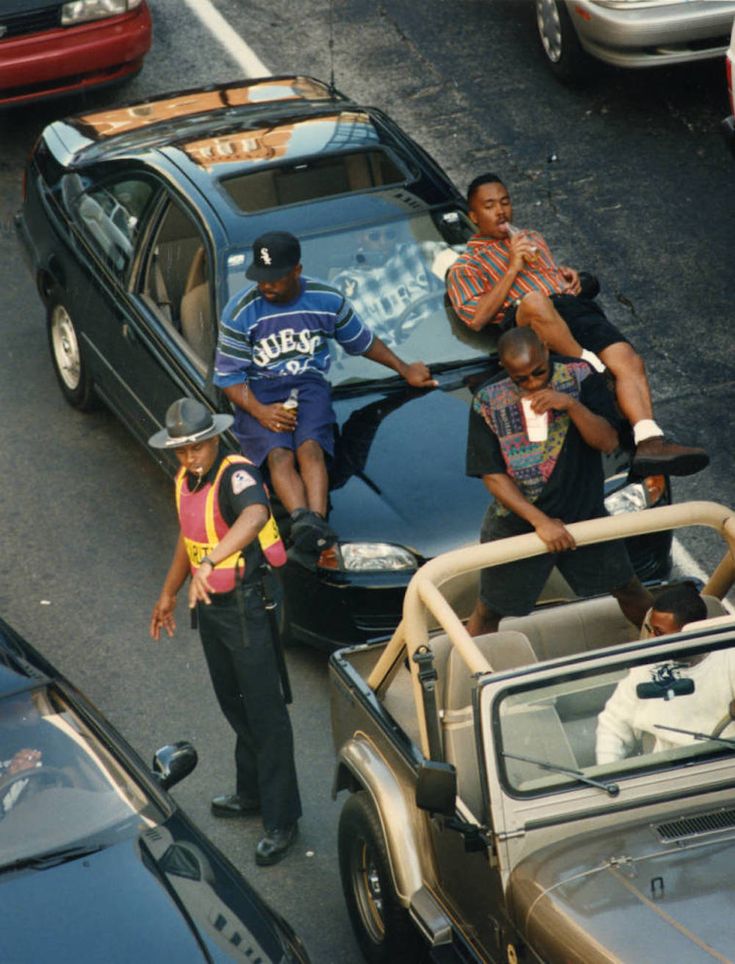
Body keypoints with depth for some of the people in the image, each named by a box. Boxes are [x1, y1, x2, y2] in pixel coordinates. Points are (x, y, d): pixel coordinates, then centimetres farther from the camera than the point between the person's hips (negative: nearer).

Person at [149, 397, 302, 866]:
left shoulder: (236, 474, -24)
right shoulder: (187, 481, 5)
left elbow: (254, 516, -47)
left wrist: (209, 563, -59)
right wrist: (169, 594, 28)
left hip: (246, 605, -9)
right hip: (210, 605, 9)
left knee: (264, 712, -3)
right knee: (233, 704, 22)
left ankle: (281, 820, 3)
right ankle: (252, 791, 40)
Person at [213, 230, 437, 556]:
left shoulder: (327, 300, 5)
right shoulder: (240, 312, -3)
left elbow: (363, 342, 23)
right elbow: (228, 375, -3)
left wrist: (405, 370, 27)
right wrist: (260, 411, -17)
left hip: (309, 384, 1)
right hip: (258, 394, -1)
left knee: (310, 445, -31)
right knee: (278, 453, -31)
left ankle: (316, 520, -51)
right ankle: (303, 517, -55)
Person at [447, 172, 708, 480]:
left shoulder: (531, 238, 36)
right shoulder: (465, 266, 16)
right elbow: (477, 319, 0)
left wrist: (568, 275, 16)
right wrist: (512, 268, -3)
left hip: (573, 306, 5)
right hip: (524, 322, -5)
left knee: (628, 360, -24)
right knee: (534, 301, -44)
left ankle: (649, 443, -41)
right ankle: (592, 368, -27)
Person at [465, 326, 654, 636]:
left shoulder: (579, 375, -12)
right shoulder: (488, 400, -15)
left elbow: (608, 442, -14)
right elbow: (492, 475, -14)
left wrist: (571, 404, -31)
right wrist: (540, 521, -21)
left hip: (584, 511, 2)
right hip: (518, 522, -2)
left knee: (628, 589, 15)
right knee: (488, 612, 5)